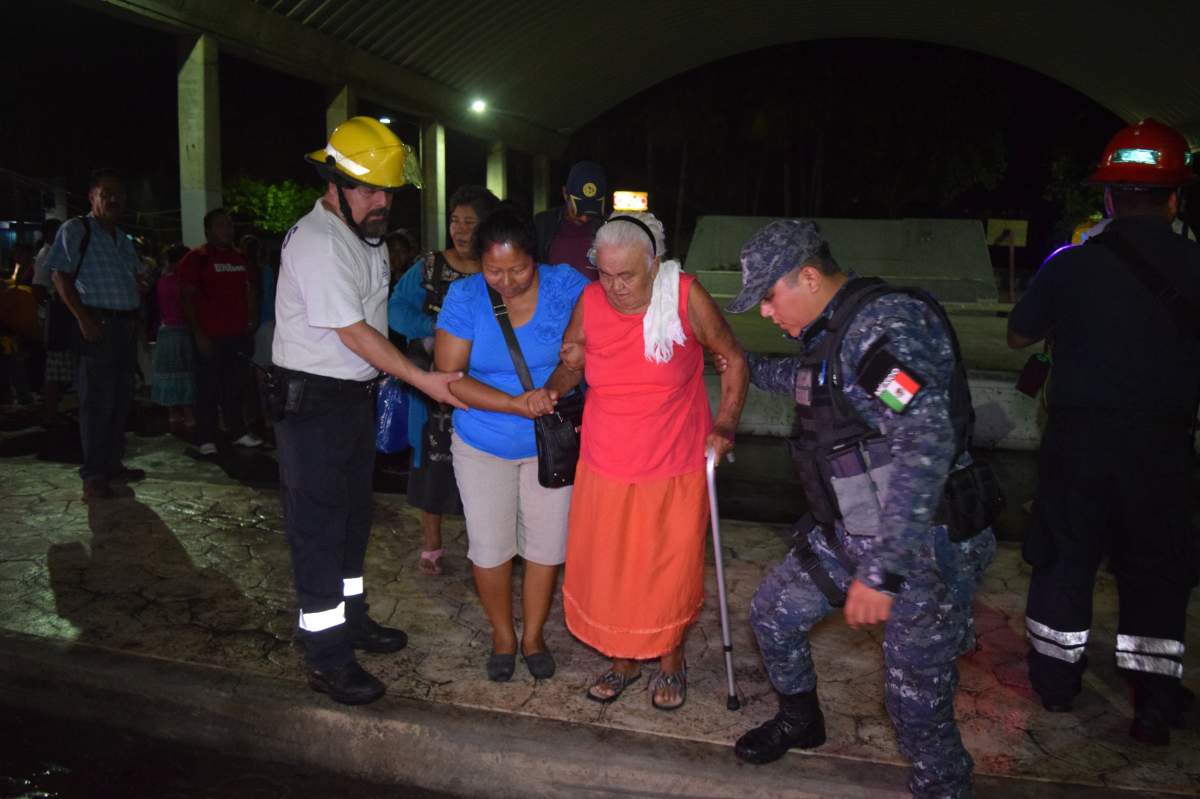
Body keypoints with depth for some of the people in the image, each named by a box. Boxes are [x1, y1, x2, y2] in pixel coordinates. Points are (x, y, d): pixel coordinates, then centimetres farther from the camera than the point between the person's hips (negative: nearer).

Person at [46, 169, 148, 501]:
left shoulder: (123, 239, 18)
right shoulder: (75, 231, -4)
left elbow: (137, 280, 24)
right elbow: (60, 275, -10)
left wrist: (134, 316, 6)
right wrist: (83, 318, -18)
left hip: (126, 324, 7)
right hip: (97, 323, -7)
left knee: (121, 398, 11)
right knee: (97, 401, -5)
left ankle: (113, 463, 22)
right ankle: (93, 475, 1)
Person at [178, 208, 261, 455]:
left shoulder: (240, 258, 14)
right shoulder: (196, 258, -2)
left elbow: (248, 291, 22)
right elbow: (187, 298, -6)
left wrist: (250, 321, 11)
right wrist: (198, 333, -12)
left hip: (238, 335, 5)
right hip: (210, 336, -5)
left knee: (234, 388, 11)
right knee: (208, 389, -1)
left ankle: (238, 432, 18)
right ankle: (206, 440, 4)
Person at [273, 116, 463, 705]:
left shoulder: (367, 232, 9)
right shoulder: (318, 243, -21)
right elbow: (354, 333, -22)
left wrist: (387, 377, 14)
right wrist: (423, 380, -20)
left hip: (357, 392, 9)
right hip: (312, 398, -9)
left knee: (353, 514, 18)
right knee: (318, 523, -1)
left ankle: (349, 615, 35)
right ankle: (326, 656, 10)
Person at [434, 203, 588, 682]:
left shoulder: (565, 286, -13)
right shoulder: (465, 296, -14)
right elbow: (449, 376, -17)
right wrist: (514, 403, -28)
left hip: (551, 442, 1)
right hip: (482, 445, 0)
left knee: (546, 543, 10)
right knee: (490, 546, 8)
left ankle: (533, 635, 34)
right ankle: (502, 635, 33)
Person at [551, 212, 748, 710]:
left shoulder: (685, 296, -15)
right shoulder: (590, 301, -7)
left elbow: (732, 358, -3)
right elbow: (572, 361, 9)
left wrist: (725, 425, -9)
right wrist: (554, 388, -9)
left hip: (675, 469, -2)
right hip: (605, 469, 3)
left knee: (670, 572, 12)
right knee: (606, 570, 13)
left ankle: (671, 661, 39)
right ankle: (622, 659, 39)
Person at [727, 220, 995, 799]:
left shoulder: (889, 322, -23)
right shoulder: (831, 331, 8)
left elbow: (927, 443, -33)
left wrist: (882, 569, -35)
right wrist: (749, 368, 37)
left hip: (922, 549, -9)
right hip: (849, 535, 10)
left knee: (918, 707, -2)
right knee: (773, 614, 19)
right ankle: (800, 723, 44)